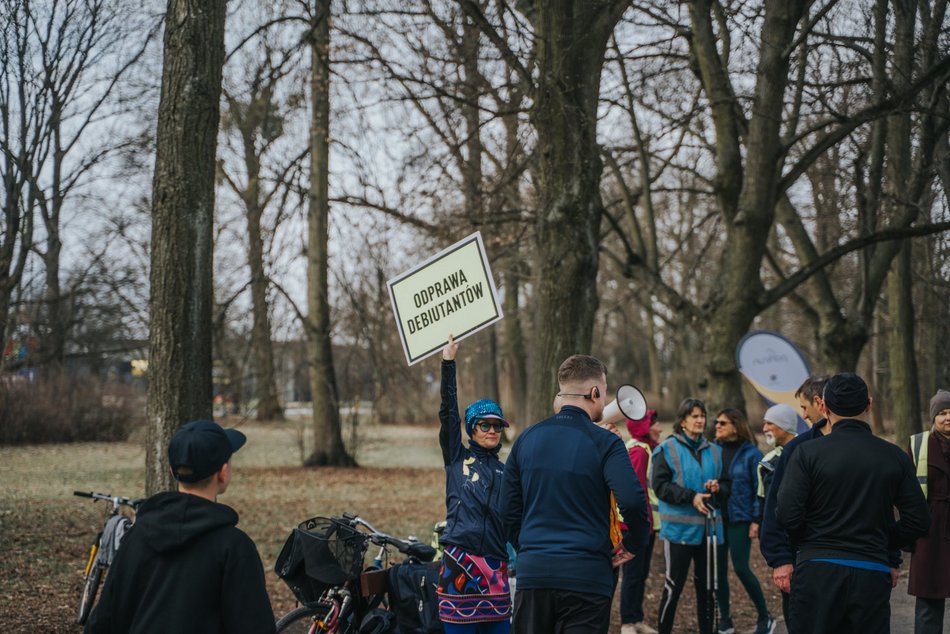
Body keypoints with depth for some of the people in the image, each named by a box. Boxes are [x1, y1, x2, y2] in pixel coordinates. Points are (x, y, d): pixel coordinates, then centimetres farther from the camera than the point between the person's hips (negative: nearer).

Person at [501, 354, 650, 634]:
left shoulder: (527, 438, 8)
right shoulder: (604, 442, -7)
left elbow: (508, 510, 11)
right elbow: (633, 501, -20)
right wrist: (634, 545, -3)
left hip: (532, 573, 4)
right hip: (586, 578, -4)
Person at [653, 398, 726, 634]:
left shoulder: (713, 451, 12)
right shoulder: (667, 449, -3)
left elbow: (726, 486, 18)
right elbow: (661, 486, -10)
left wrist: (717, 488, -5)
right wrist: (691, 496, -19)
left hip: (708, 526, 5)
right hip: (679, 527, -5)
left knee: (706, 584, 11)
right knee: (674, 584, -3)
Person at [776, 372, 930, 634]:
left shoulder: (808, 452, -5)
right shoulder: (895, 456, 3)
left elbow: (787, 514, -11)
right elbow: (918, 521, 3)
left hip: (817, 571, -2)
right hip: (873, 574, 2)